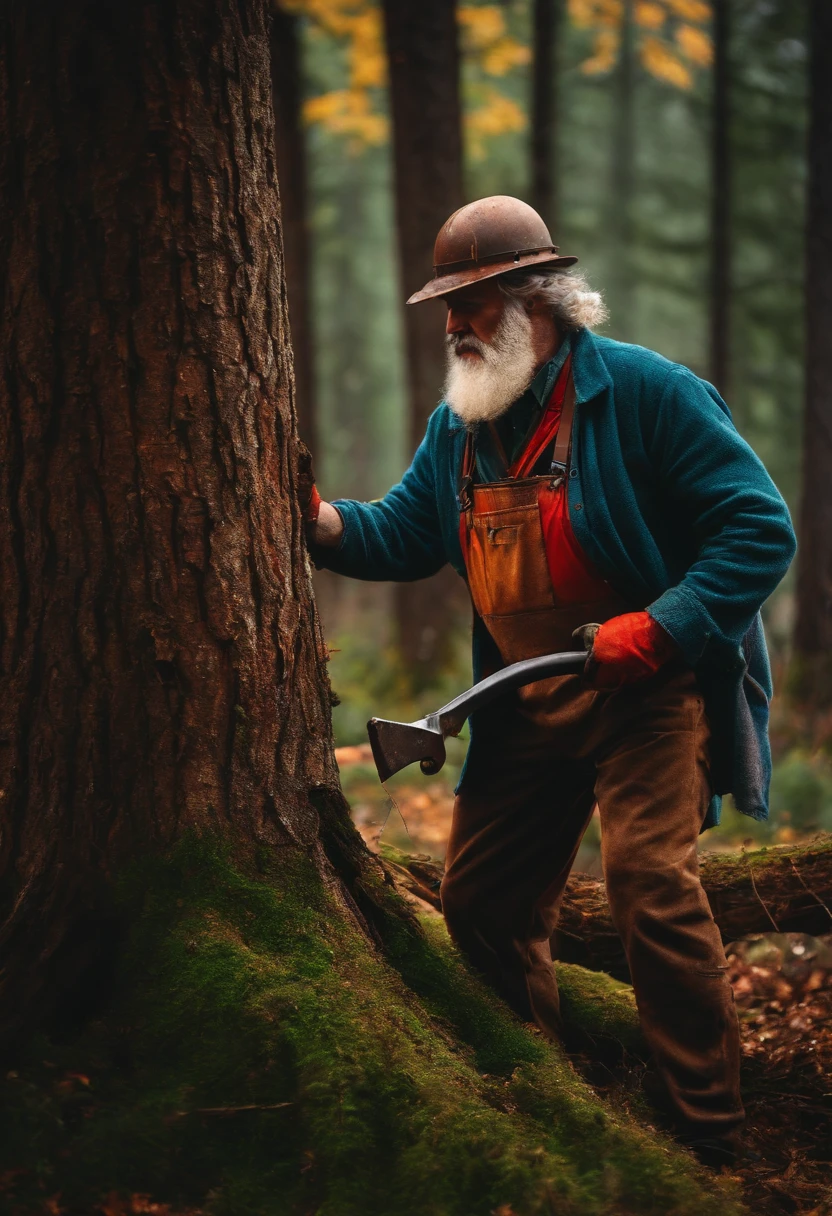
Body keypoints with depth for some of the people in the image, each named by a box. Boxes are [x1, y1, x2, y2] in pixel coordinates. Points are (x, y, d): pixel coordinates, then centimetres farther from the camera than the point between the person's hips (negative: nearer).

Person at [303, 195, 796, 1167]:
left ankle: (707, 1137, -13)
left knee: (649, 882, -22)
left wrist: (662, 627, -23)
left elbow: (761, 527, -15)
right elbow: (403, 531, 12)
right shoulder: (459, 421, 8)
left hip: (646, 693, -7)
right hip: (527, 705, 7)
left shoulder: (642, 391, -14)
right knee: (480, 899, 11)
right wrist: (322, 522, -10)